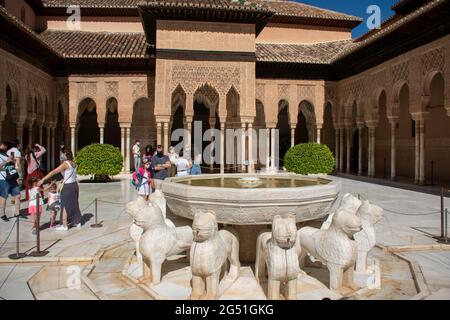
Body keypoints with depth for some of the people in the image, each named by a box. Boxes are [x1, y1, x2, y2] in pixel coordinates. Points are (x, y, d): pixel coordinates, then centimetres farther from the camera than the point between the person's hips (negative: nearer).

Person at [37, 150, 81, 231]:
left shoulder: (65, 164, -15)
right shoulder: (73, 164, 7)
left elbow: (54, 172, -20)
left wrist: (43, 179, -20)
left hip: (68, 187, -7)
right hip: (75, 185, 7)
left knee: (65, 205, 2)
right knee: (74, 204, 18)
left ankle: (64, 225, 7)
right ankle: (77, 222, 27)